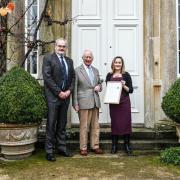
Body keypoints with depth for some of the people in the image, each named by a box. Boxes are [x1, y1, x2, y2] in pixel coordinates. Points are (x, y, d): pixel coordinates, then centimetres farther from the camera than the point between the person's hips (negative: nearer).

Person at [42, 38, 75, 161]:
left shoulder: (69, 61, 16)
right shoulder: (48, 58, -2)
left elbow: (73, 77, 14)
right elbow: (47, 77, -11)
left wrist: (69, 90, -3)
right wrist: (59, 92, -14)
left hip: (65, 95, 6)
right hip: (53, 96, -5)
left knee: (62, 124, 11)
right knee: (51, 124, -1)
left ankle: (62, 148, 20)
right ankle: (49, 151, 7)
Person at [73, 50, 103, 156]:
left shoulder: (96, 70, 15)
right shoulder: (77, 71, -2)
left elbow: (99, 83, 25)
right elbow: (74, 88, -5)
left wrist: (99, 87, 1)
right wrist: (75, 103, -10)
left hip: (95, 102, 6)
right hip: (84, 102, -5)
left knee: (95, 126, 10)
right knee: (84, 126, 0)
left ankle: (95, 146, 21)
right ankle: (83, 148, 11)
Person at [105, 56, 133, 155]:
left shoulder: (126, 75, 3)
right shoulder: (109, 75, 8)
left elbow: (131, 90, 3)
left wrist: (124, 86, -14)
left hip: (124, 102, -1)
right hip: (113, 102, 1)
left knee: (126, 122, 1)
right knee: (114, 123, 4)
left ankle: (126, 145, 12)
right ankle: (114, 145, 14)